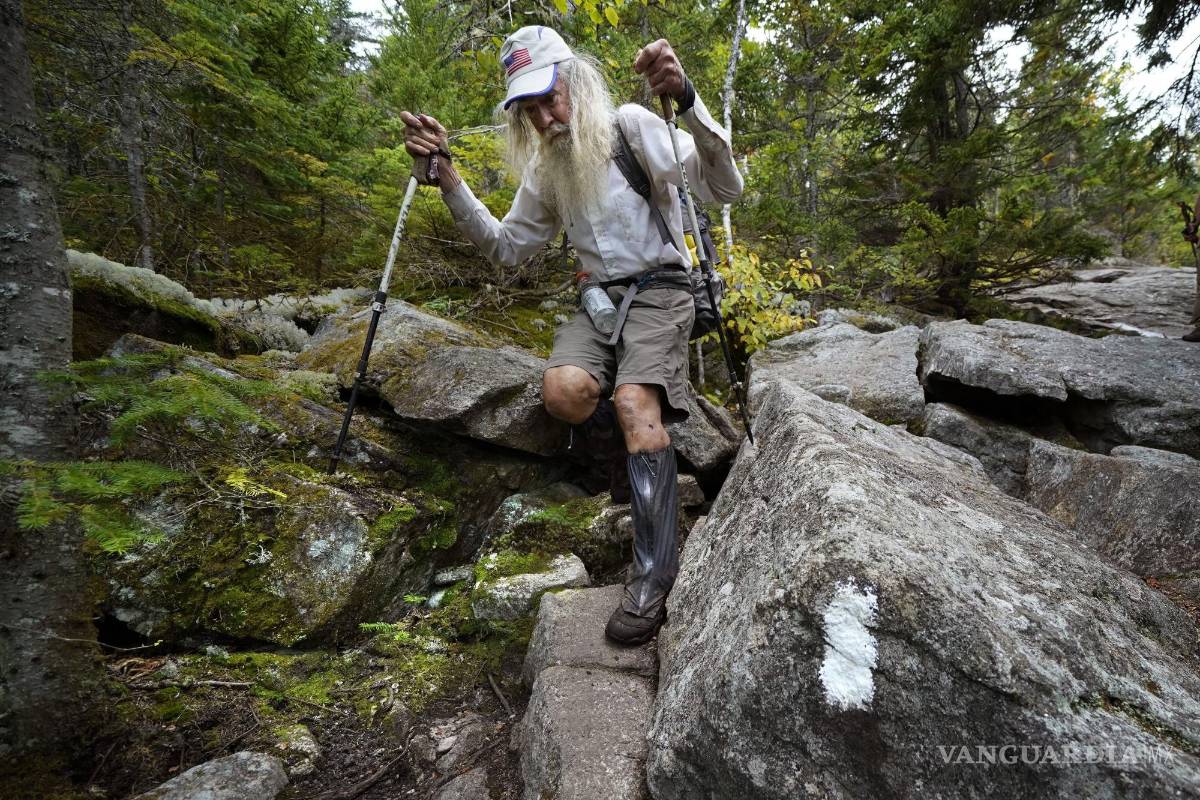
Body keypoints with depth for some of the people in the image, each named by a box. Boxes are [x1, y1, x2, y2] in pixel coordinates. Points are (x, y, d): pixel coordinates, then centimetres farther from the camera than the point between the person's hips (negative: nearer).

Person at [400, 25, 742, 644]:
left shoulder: (631, 126, -6)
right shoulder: (544, 169, 11)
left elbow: (725, 188, -14)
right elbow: (506, 249, 12)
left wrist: (685, 99, -31)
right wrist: (447, 177, 1)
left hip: (659, 289, -4)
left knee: (634, 403, -30)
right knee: (562, 390, -27)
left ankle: (653, 570, -21)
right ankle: (639, 436, 4)